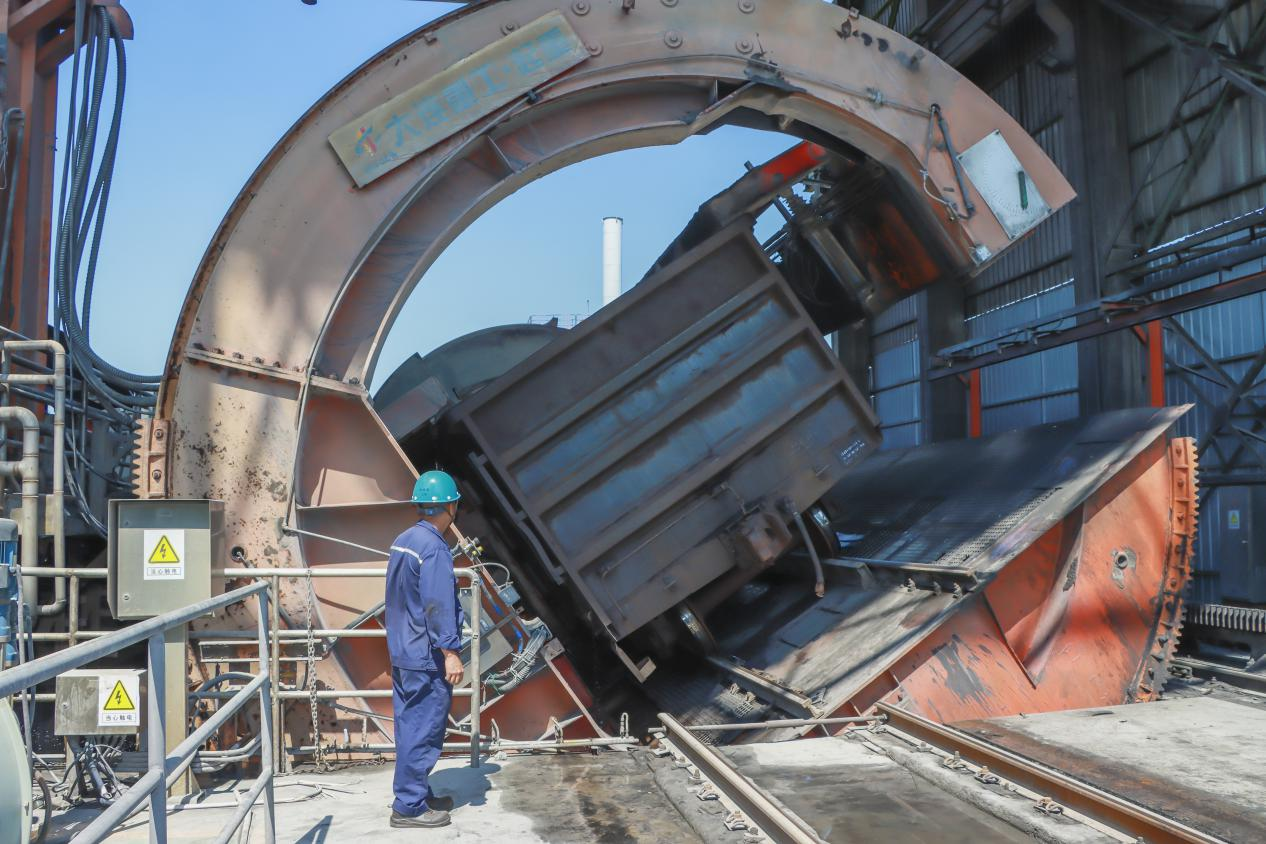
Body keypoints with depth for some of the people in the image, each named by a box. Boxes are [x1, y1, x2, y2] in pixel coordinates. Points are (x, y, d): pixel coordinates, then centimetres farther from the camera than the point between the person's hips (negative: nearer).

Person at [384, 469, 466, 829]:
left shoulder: (402, 541, 9)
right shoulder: (434, 548, -19)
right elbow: (438, 606, -23)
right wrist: (451, 653, -20)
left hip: (402, 654, 9)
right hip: (427, 658, -9)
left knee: (411, 726, 16)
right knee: (424, 731, -1)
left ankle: (418, 793, 27)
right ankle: (409, 806, 5)